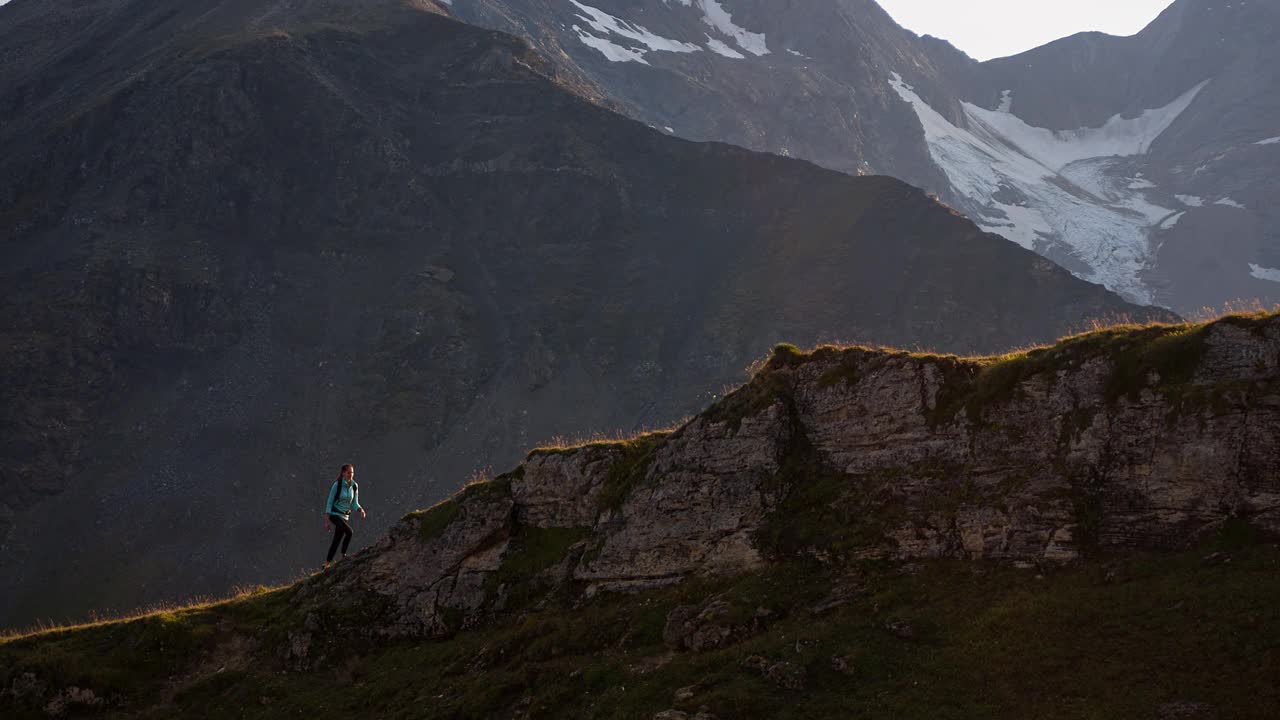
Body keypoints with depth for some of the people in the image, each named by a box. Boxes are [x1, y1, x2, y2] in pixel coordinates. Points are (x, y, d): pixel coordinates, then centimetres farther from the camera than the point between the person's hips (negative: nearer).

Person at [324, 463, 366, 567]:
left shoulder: (354, 486, 1)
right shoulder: (337, 485, -14)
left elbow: (355, 504, 8)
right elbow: (329, 502, -10)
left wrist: (361, 510, -15)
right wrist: (327, 520, -14)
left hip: (345, 516, 6)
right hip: (334, 514, -6)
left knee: (336, 542, 1)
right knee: (349, 531, -30)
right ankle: (344, 555, -20)